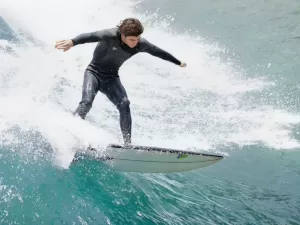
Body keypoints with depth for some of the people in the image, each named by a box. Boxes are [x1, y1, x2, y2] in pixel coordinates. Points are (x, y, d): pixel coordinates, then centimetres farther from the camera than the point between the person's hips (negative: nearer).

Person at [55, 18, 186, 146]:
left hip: (111, 78, 3)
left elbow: (159, 52, 6)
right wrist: (72, 42, -63)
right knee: (86, 102, -26)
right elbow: (90, 36, -42)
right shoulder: (111, 35, -26)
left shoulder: (141, 44, -11)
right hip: (94, 73, -3)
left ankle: (128, 143, -15)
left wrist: (178, 63, 21)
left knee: (124, 104, -19)